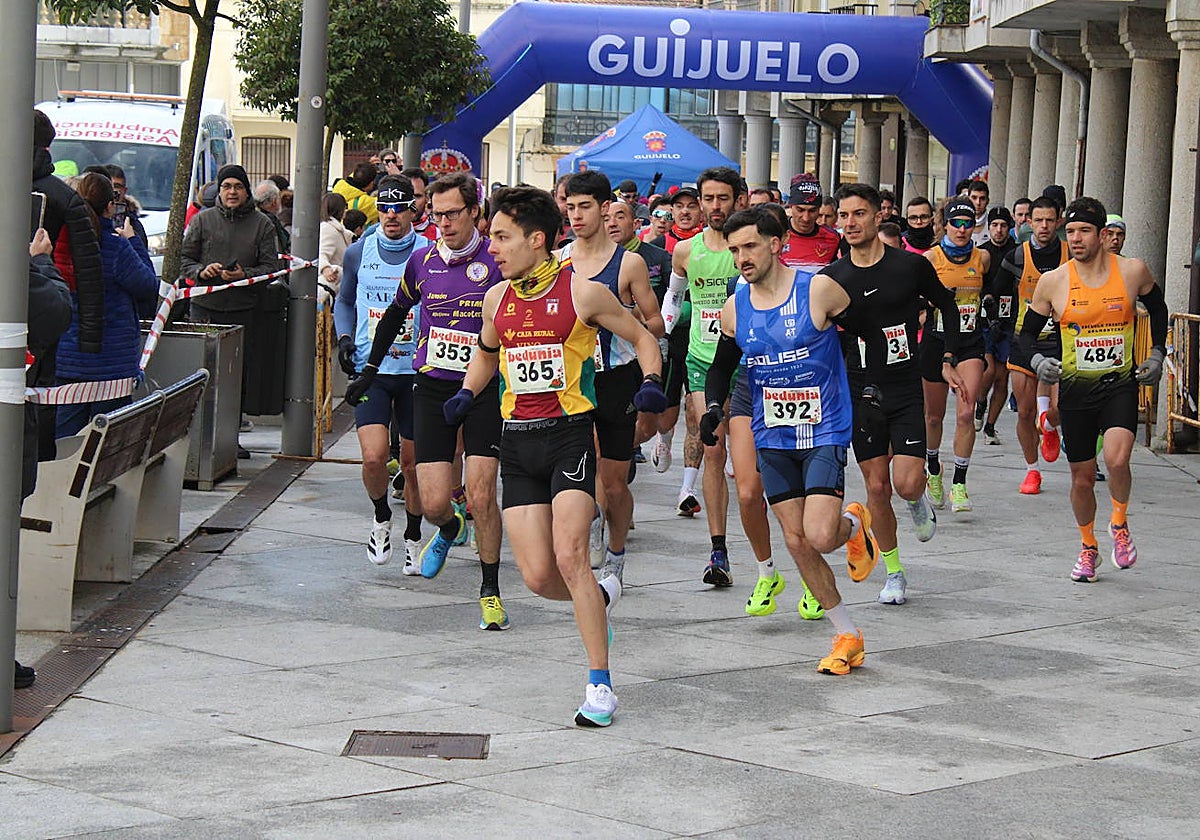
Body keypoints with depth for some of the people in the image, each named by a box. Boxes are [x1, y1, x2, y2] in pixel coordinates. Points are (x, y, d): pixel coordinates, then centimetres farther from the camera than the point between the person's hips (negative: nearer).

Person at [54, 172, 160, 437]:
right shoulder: (116, 247, -15)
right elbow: (149, 287, -4)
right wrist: (133, 241, 3)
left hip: (65, 356, 5)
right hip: (111, 359, -5)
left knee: (65, 429, 9)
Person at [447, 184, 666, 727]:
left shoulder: (582, 291, -5)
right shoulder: (497, 298, 9)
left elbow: (643, 339, 7)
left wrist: (650, 384, -11)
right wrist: (466, 394, 12)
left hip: (569, 433, -5)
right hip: (517, 441, 5)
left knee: (569, 557, -18)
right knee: (538, 577, -4)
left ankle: (600, 683, -10)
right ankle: (600, 598, 31)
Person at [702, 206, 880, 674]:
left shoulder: (819, 290, -12)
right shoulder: (735, 309, 2)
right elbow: (721, 367, 16)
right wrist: (713, 407, -2)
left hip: (824, 433, -5)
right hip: (772, 438, 5)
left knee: (820, 535, -19)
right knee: (796, 542, 2)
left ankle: (854, 524, 19)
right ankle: (847, 635, 16)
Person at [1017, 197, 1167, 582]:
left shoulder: (1133, 271, -6)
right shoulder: (1053, 281, -6)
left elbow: (1157, 308, 16)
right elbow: (1027, 332, 5)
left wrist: (1157, 354, 8)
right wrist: (1037, 361, -15)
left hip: (1121, 384, -1)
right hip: (1075, 389, 1)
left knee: (1117, 459, -25)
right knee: (1082, 478, 8)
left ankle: (1119, 523, 4)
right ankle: (1088, 547, 33)